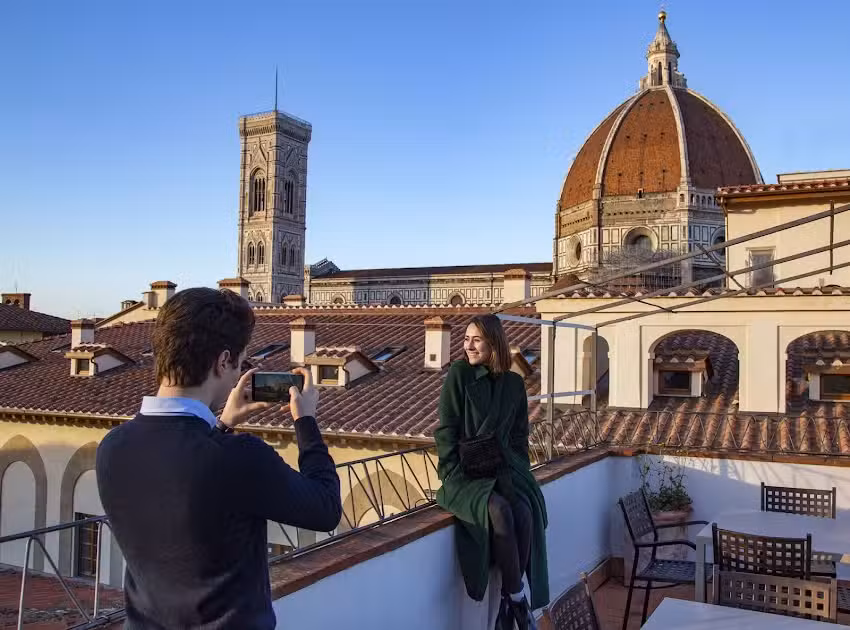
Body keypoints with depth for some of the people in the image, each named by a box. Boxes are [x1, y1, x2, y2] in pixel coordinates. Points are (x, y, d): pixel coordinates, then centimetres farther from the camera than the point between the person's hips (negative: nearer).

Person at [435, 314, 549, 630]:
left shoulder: (514, 383, 9)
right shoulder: (459, 374, -2)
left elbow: (519, 436, 15)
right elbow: (446, 432, -3)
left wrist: (517, 471, 1)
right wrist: (456, 475, -12)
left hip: (503, 469, 3)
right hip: (465, 473, -3)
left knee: (524, 513, -29)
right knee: (499, 512, -34)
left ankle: (507, 603, -13)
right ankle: (518, 599, -17)